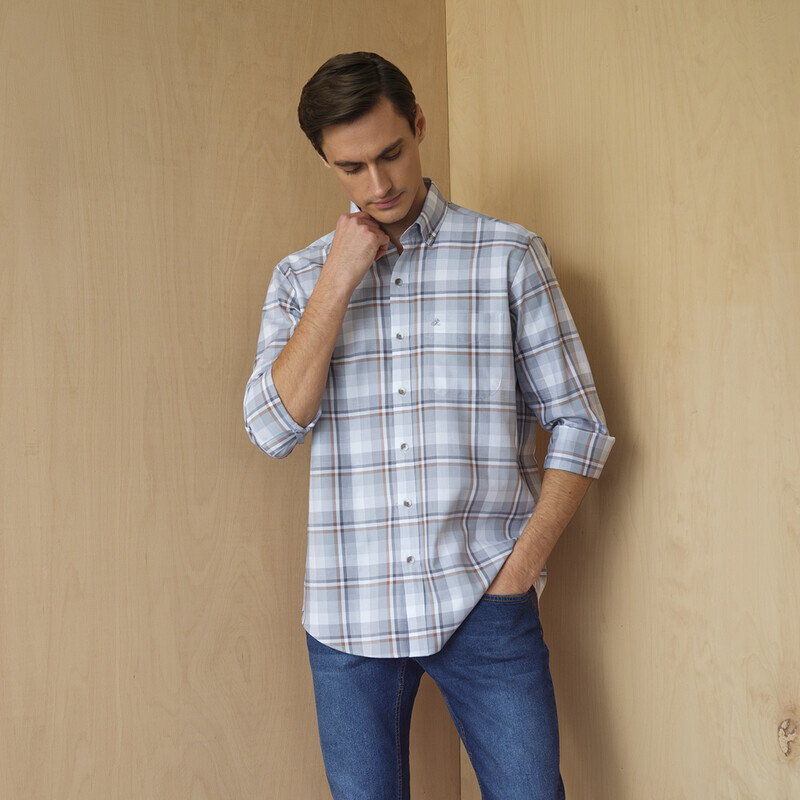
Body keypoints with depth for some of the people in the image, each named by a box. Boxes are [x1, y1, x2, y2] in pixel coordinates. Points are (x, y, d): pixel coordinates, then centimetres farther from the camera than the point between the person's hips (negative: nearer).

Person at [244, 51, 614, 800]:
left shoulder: (509, 255, 0)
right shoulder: (300, 277, 6)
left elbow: (579, 424, 1)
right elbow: (274, 428, -7)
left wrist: (522, 564, -7)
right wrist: (340, 281, -12)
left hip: (485, 605, -1)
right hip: (349, 614, 2)